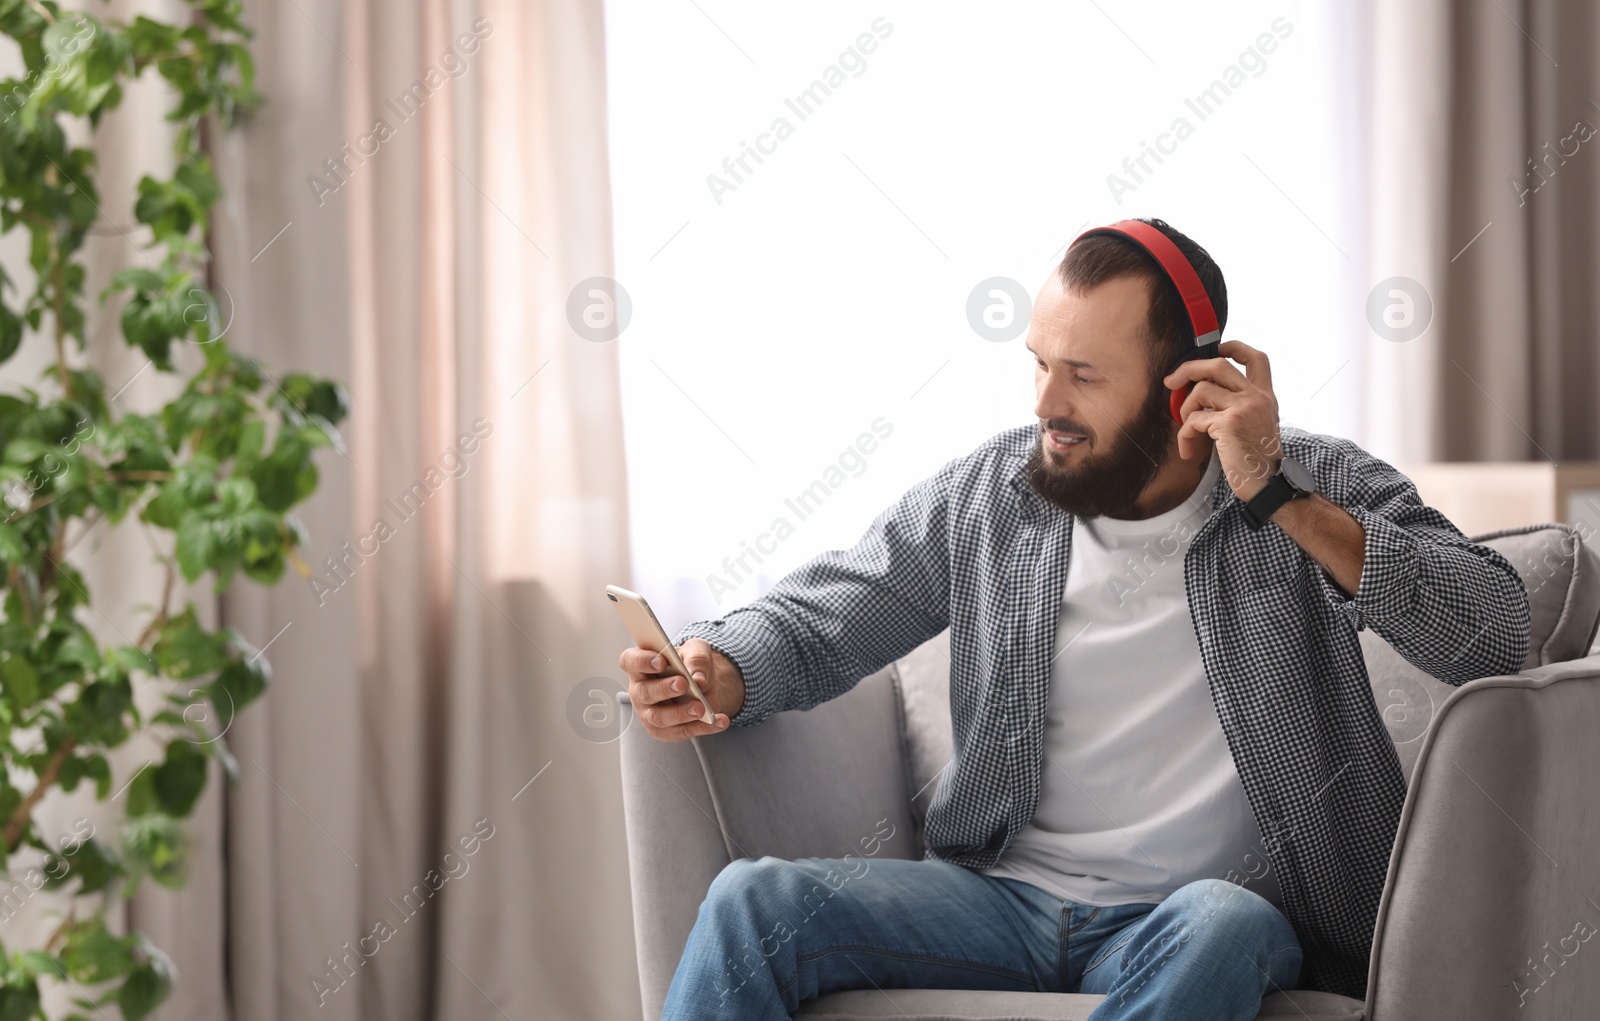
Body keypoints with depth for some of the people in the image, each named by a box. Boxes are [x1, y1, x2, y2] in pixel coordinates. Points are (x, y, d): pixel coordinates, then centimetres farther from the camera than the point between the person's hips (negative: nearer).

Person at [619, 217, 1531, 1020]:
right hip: (1004, 894, 3)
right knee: (754, 898, -20)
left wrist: (1279, 501, -19)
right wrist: (717, 674, -12)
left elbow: (1499, 635, -14)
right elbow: (809, 622, 13)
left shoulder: (1317, 487, -1)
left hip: (1193, 919, -3)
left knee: (1223, 927, -40)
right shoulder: (987, 494, 7)